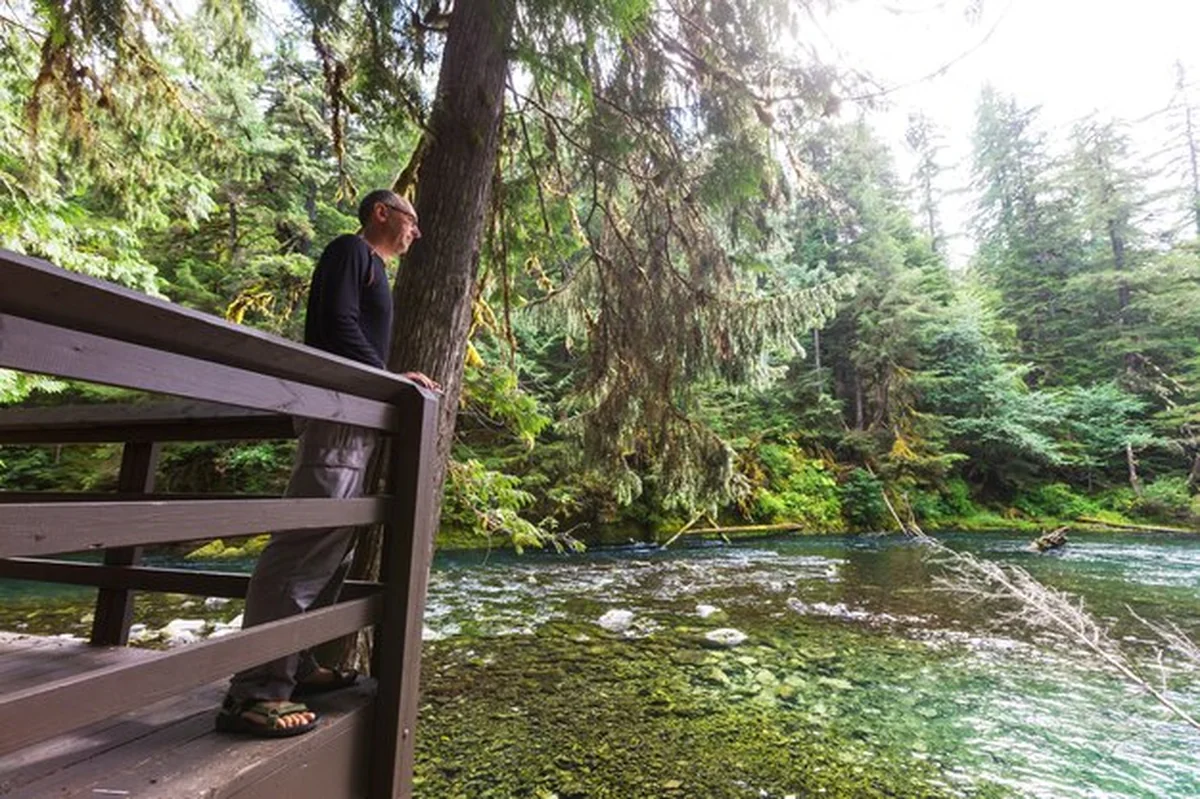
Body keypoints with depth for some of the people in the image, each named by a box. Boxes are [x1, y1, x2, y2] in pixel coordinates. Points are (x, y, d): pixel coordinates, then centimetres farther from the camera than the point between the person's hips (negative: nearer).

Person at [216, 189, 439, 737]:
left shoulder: (370, 267, 29)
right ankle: (253, 692, -11)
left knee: (331, 547, 9)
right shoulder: (352, 249, 1)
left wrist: (396, 381, 18)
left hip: (356, 418, 10)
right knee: (304, 543, -14)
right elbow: (338, 323, -13)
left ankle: (297, 668, 17)